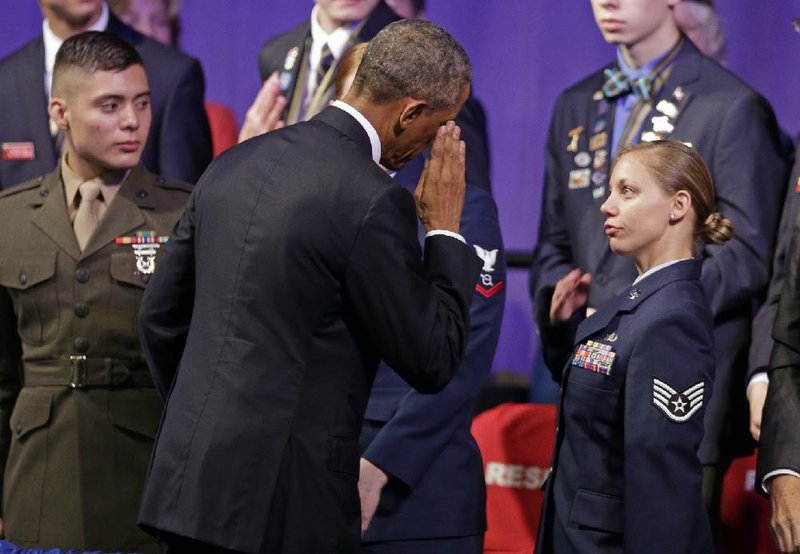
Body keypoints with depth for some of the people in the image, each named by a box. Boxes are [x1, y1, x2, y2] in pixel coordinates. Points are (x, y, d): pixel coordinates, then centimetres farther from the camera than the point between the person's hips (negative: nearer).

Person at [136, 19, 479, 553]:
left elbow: (160, 315, 16)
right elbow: (432, 363, -8)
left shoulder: (234, 164, 9)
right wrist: (445, 229, 2)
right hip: (285, 500, -7)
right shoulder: (375, 201, -14)